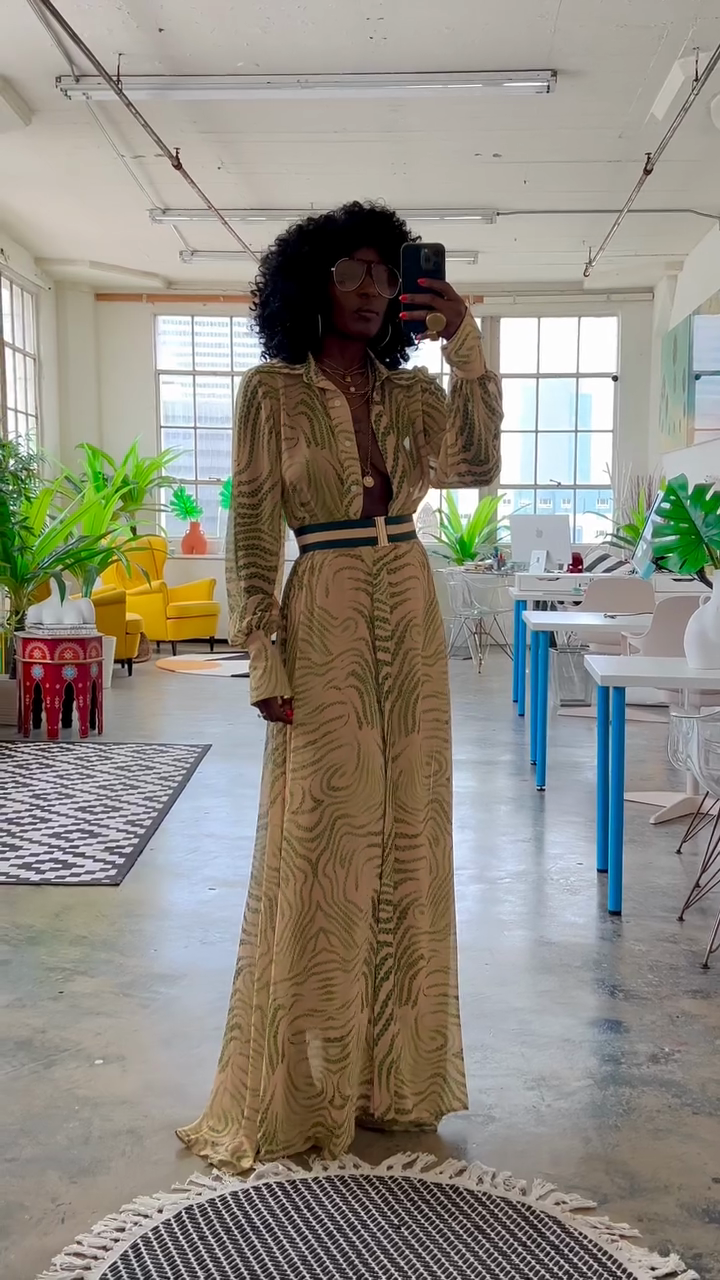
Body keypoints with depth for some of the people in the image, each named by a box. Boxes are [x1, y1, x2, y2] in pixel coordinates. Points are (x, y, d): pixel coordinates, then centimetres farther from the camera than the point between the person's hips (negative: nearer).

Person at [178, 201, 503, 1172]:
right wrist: (263, 658, -11)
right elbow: (250, 535, -5)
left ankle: (393, 1071, 26)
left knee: (407, 838, 9)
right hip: (324, 626, -4)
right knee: (321, 847, -1)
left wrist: (466, 353, -15)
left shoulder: (413, 392, 9)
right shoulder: (271, 393, -2)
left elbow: (475, 467, -9)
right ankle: (300, 1091, 16)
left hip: (410, 625, 4)